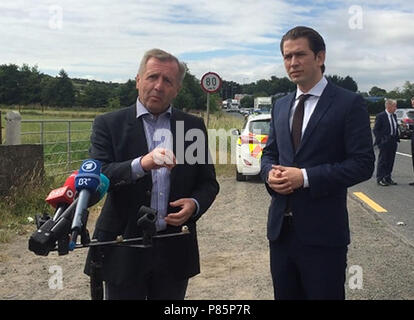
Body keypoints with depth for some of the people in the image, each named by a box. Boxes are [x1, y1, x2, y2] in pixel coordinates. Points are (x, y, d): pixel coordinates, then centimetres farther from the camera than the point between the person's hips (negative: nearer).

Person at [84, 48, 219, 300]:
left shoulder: (194, 126, 6)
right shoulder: (109, 124, -1)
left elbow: (208, 182, 10)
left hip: (174, 250, 2)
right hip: (123, 248, -2)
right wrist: (141, 165, -30)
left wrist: (195, 204, -12)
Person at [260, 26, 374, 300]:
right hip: (280, 227, 6)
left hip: (323, 231, -5)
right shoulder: (281, 106, 12)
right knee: (285, 295, 17)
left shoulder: (349, 103, -7)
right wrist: (270, 173, -5)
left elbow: (363, 163, -12)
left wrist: (305, 177, -20)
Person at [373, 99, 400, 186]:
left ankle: (388, 178, 20)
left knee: (391, 160, 11)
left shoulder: (394, 115, 11)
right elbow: (375, 130, -10)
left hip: (393, 142, 7)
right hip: (384, 142, -7)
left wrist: (397, 139, 9)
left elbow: (396, 128, 18)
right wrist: (380, 140, -13)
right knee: (382, 160, -1)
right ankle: (380, 179, 7)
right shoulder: (380, 116, -10)